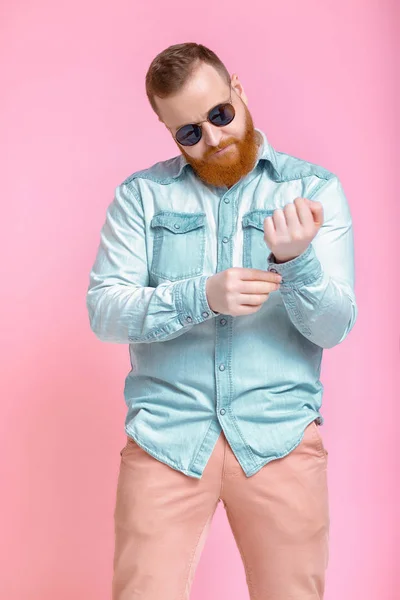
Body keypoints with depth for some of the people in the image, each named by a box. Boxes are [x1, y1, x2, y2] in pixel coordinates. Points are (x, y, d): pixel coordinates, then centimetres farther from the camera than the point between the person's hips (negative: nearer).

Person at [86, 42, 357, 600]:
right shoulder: (141, 194, 7)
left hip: (280, 433, 1)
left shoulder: (316, 189, 5)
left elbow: (335, 328, -1)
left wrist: (297, 260, -22)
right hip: (166, 429, 0)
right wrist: (201, 296, -19)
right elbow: (103, 312, -3)